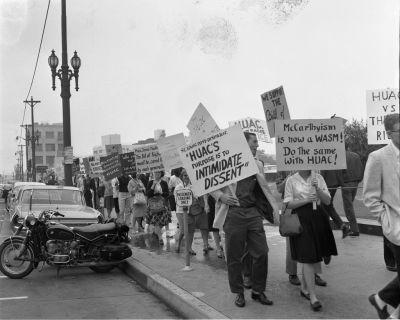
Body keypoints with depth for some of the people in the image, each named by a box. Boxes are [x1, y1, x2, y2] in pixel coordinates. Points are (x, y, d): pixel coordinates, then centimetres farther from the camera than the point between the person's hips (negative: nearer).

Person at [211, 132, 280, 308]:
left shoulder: (257, 165, 14)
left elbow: (264, 189, 20)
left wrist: (274, 208, 13)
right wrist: (220, 196, -12)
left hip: (253, 212, 4)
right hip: (233, 213, -4)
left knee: (261, 252, 2)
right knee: (234, 256, 4)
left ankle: (258, 291, 18)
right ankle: (239, 293, 19)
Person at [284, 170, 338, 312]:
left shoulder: (318, 178, 7)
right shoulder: (291, 180, -1)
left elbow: (327, 201, 3)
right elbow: (289, 204, -3)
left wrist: (317, 188, -12)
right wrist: (306, 200, -15)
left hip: (317, 217, 4)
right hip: (301, 219, -4)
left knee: (316, 258, 10)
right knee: (308, 258, -7)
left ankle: (304, 288, 31)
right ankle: (313, 297, -1)